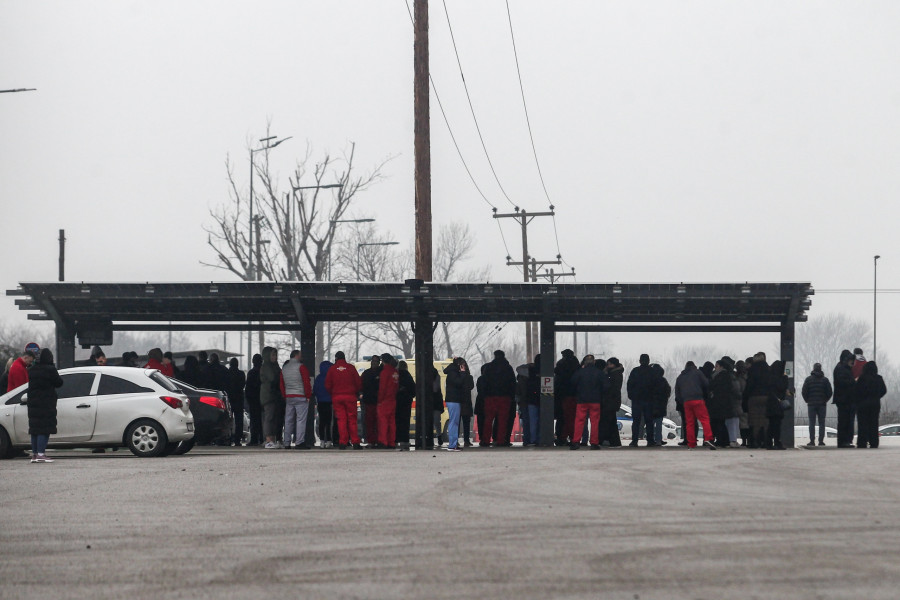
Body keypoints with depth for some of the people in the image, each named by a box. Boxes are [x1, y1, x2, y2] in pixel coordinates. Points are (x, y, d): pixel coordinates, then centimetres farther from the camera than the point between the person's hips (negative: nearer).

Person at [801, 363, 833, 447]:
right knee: (821, 423, 4)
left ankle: (812, 441, -4)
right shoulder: (825, 380, 1)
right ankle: (821, 441, -1)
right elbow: (830, 392, 0)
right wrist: (825, 400, 13)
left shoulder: (808, 379, -2)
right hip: (822, 404, 1)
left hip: (811, 404, -1)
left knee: (812, 423, 1)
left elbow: (804, 392, -3)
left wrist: (807, 400, 10)